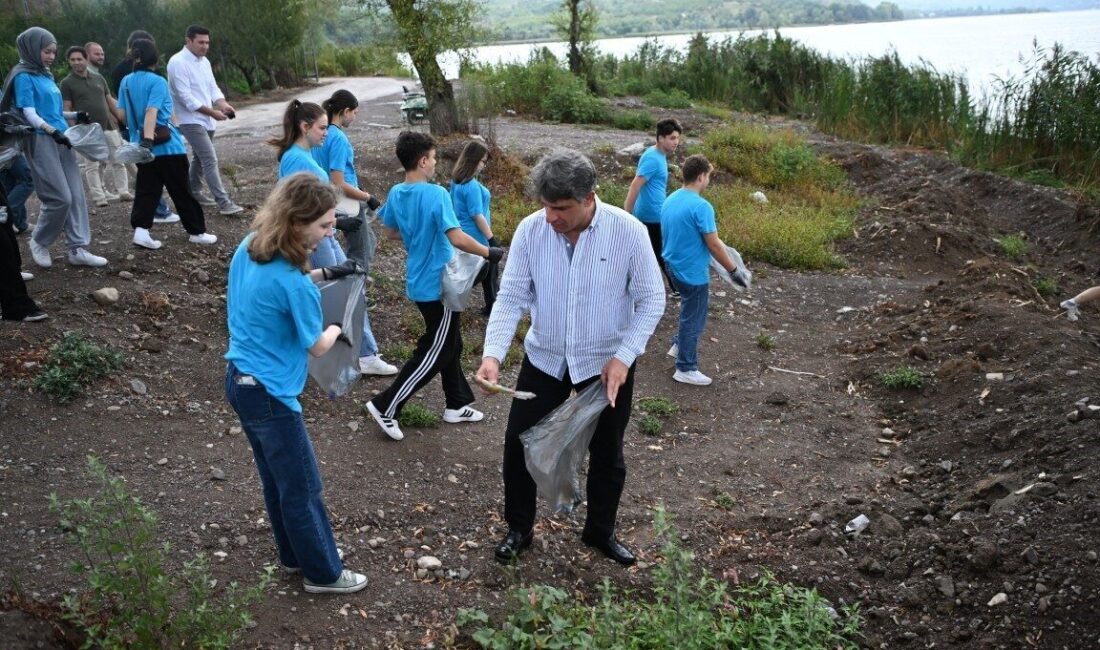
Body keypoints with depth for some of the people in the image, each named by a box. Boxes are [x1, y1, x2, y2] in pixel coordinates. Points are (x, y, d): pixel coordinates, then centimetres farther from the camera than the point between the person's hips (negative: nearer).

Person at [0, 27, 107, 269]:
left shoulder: (46, 75, 16)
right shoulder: (23, 76, -7)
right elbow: (29, 114, -14)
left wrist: (76, 116, 8)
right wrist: (52, 131, -29)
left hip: (62, 141, 8)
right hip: (41, 142, -8)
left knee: (76, 195, 3)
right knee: (60, 197, -10)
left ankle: (78, 249, 6)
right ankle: (39, 242, 13)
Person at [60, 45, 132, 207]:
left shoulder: (98, 78, 12)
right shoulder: (67, 83, 1)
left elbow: (110, 101, 16)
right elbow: (67, 109, -2)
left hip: (108, 127, 4)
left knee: (118, 160, 5)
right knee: (92, 165, -1)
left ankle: (123, 191, 14)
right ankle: (99, 196, 2)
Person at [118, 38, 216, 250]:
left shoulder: (126, 82, 7)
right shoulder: (157, 82, -11)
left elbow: (122, 113, 11)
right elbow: (151, 112, -22)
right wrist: (148, 140, -30)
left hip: (143, 146, 6)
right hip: (167, 146, -5)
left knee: (146, 191, 8)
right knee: (182, 191, 4)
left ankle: (141, 230, -7)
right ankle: (197, 232, 12)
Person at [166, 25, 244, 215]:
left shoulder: (204, 61, 10)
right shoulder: (178, 62, -16)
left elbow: (212, 88, 11)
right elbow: (185, 96, -21)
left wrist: (223, 104, -10)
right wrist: (212, 112, -22)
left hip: (207, 119, 9)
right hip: (191, 120, -9)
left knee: (200, 157, 20)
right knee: (210, 160, -15)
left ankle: (194, 192, 36)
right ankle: (224, 203, -18)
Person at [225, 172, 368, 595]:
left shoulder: (248, 248, -2)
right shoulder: (292, 282, -28)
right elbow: (317, 346, -12)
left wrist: (319, 275, 9)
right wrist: (336, 329, 9)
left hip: (240, 380, 9)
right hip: (270, 394, -9)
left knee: (277, 480, 23)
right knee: (303, 487, 8)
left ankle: (295, 554, 40)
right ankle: (323, 573, 24)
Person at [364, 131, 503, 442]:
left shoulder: (395, 193, 2)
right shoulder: (435, 194, -22)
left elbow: (391, 232, 16)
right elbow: (456, 238, -28)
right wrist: (489, 252, -14)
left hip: (419, 282, 9)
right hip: (438, 285, -9)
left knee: (449, 344, 20)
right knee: (433, 353, 2)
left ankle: (457, 405, 29)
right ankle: (385, 406, 5)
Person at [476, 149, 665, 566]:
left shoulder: (628, 231, -20)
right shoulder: (530, 230, -14)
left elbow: (651, 300, -12)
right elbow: (511, 298, -11)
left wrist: (623, 356, -19)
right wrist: (493, 354, -25)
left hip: (607, 363, -1)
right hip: (544, 358, 2)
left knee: (607, 453, 14)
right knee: (519, 443, 7)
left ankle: (600, 531, 39)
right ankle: (518, 528, 31)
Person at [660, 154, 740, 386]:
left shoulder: (670, 200, 2)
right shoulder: (701, 206, -24)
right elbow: (714, 246, -22)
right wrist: (733, 269, -10)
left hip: (673, 266, 8)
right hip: (692, 272, -8)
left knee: (689, 310, 29)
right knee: (693, 319, 6)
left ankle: (678, 345, 40)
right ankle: (686, 369, 16)